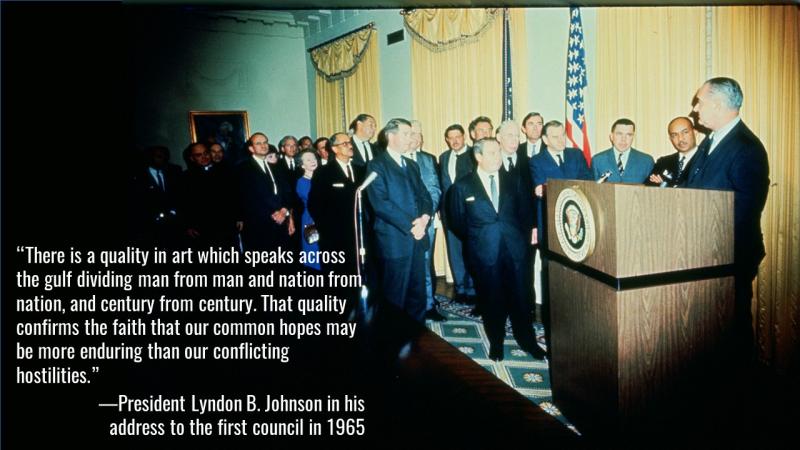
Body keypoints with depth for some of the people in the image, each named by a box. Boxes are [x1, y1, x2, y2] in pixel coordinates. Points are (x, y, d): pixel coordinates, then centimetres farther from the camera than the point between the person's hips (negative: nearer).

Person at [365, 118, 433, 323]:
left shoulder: (412, 165, 19)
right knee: (396, 296, 1)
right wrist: (411, 225, -15)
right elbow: (380, 204, -14)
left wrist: (424, 218, -6)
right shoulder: (377, 165, -5)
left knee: (418, 293, 11)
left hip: (417, 238, 7)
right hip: (395, 239, -7)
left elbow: (424, 196, 16)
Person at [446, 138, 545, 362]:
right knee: (492, 299, 9)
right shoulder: (463, 186, -1)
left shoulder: (513, 181, 7)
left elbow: (525, 211, 12)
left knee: (520, 296, 6)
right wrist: (475, 239, 5)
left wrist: (523, 236, 4)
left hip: (515, 249, 2)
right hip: (484, 252, -2)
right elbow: (457, 220, 6)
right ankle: (496, 343, 25)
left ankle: (526, 340, 24)